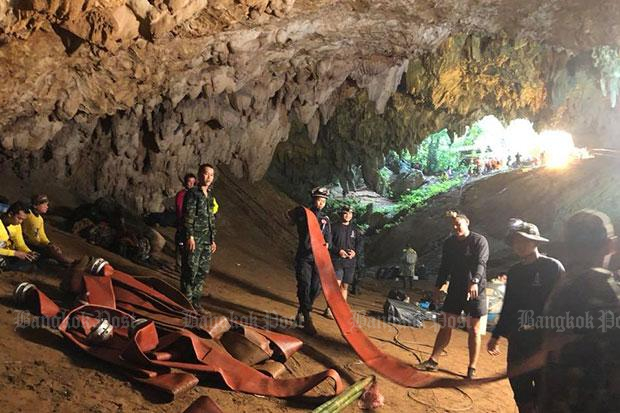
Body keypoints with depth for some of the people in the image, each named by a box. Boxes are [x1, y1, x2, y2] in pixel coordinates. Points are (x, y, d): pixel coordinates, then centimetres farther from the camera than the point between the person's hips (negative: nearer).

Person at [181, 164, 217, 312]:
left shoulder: (209, 195, 16)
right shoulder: (192, 193, -7)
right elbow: (188, 216, -14)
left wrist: (213, 239, 19)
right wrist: (190, 236, -20)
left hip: (207, 240, 8)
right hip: (194, 238, -8)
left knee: (204, 270, 10)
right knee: (191, 271, -3)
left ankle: (196, 300, 21)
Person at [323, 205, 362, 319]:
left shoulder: (355, 229, 12)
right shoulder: (335, 227, 0)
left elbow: (359, 243, 13)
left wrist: (355, 252, -5)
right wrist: (338, 251, -16)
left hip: (350, 261, 5)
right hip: (337, 260, -4)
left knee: (345, 286, 9)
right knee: (336, 284, -15)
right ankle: (329, 309, -11)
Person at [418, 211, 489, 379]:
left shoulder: (479, 241, -8)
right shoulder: (449, 243, 8)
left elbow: (481, 263, -22)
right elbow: (444, 267, 14)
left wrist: (474, 281, -37)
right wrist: (438, 288, 11)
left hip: (476, 291, -5)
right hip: (455, 290, 5)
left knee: (474, 330, 3)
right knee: (446, 326, 5)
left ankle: (472, 368, 13)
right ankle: (433, 361, 10)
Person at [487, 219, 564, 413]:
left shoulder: (552, 267, -6)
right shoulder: (514, 271, 10)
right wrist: (497, 335, 19)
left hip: (545, 342, -5)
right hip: (517, 342, 6)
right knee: (520, 390, 13)